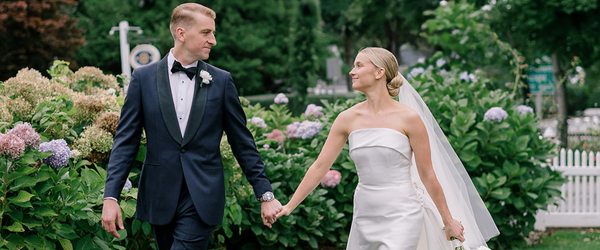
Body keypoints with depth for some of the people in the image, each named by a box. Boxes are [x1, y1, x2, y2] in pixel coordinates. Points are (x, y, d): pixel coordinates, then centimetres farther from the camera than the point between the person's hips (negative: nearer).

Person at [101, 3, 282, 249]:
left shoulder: (221, 81, 4)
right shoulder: (144, 78, 3)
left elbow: (242, 143, 7)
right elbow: (126, 141, 1)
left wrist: (265, 194, 4)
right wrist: (110, 197, -7)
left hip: (202, 200, -1)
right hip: (160, 199, 1)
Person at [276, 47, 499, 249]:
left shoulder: (408, 118, -8)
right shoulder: (348, 119, 3)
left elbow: (427, 175, -2)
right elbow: (320, 166, 6)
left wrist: (448, 220, 2)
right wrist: (290, 206, 3)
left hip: (402, 216, -5)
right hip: (365, 217, 5)